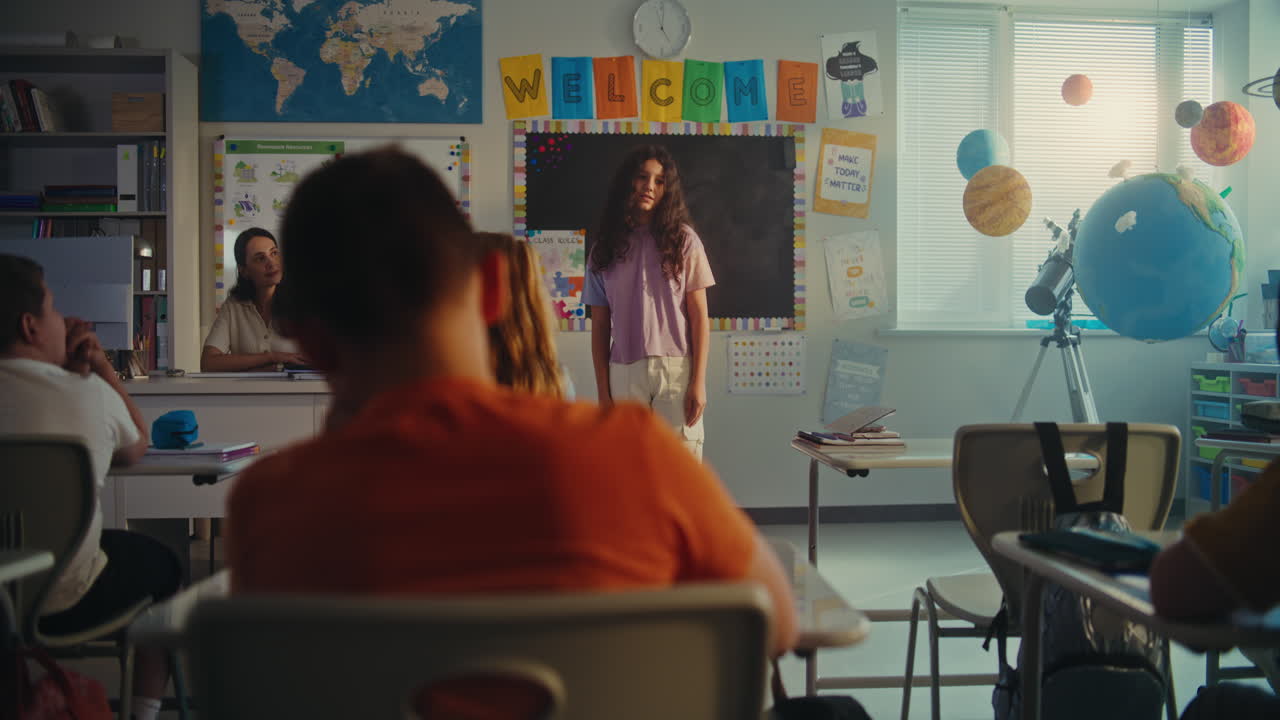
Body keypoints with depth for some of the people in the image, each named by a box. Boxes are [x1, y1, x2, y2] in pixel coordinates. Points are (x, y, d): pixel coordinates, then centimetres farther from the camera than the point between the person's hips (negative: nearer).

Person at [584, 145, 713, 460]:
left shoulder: (683, 239, 5)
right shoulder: (605, 246, 9)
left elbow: (699, 317, 2)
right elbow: (600, 326, 8)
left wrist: (698, 381, -6)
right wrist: (603, 390, 3)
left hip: (676, 370, -2)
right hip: (624, 374, 2)